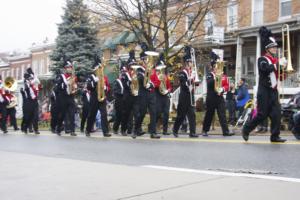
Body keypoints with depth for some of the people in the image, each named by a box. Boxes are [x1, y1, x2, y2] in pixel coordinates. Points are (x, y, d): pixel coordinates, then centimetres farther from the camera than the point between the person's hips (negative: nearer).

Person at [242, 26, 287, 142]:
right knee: (262, 115, -4)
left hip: (273, 91, 7)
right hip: (264, 92, -7)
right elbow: (266, 68, -26)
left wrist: (283, 66, -3)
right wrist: (278, 64, -26)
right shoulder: (262, 60, -4)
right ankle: (246, 129, 12)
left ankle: (275, 136, 5)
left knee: (276, 114, -1)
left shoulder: (276, 60, 17)